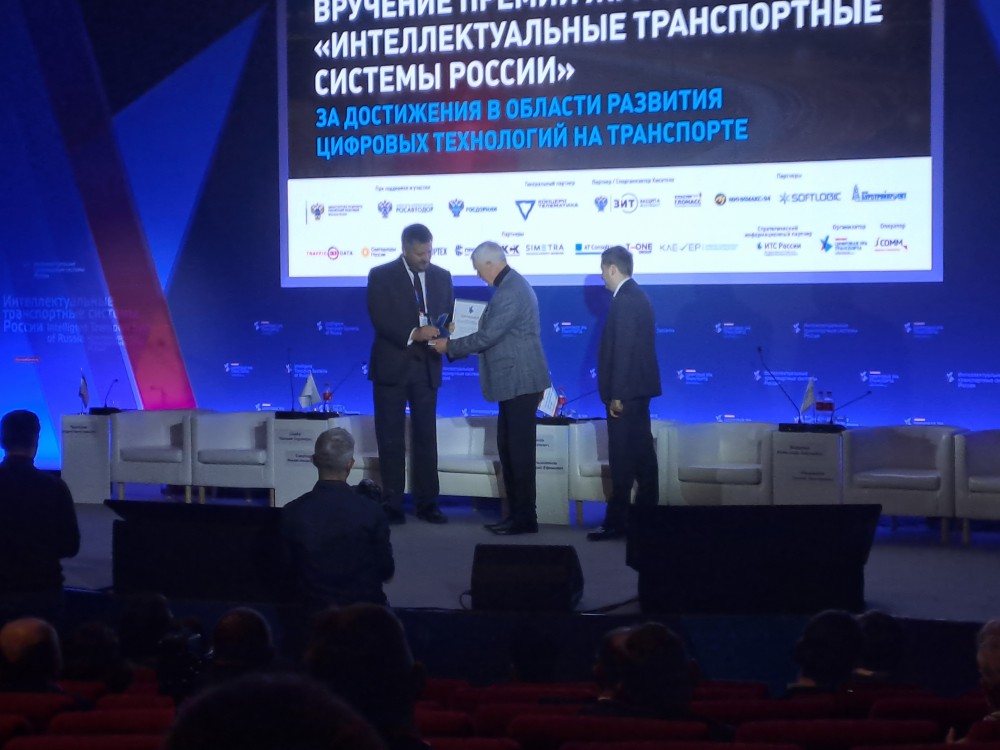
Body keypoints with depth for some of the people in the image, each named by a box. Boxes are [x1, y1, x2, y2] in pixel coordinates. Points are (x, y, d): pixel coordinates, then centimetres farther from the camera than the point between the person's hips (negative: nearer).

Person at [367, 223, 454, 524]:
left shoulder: (442, 277, 7)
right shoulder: (381, 276, -5)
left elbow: (450, 316, 10)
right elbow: (380, 320, -14)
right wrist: (412, 334, -27)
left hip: (427, 367, 3)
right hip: (392, 366, -3)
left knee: (426, 437, 6)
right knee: (391, 439, 3)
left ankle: (427, 502, 11)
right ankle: (392, 504, 8)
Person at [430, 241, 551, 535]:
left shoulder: (511, 291, -19)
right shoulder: (511, 285, 14)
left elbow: (488, 336, -20)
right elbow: (494, 334, 19)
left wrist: (450, 346, -7)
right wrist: (457, 346, 15)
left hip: (521, 381, -10)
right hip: (514, 380, 10)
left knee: (520, 449, -5)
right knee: (508, 447, 13)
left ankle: (525, 518, 0)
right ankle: (517, 512, 18)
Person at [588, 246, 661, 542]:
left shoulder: (625, 301, -18)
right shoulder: (636, 296, 14)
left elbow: (623, 350, -22)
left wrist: (616, 395, -21)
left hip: (626, 391, -10)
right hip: (638, 388, 10)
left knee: (622, 458, -6)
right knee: (641, 454, 12)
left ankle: (616, 521, -3)